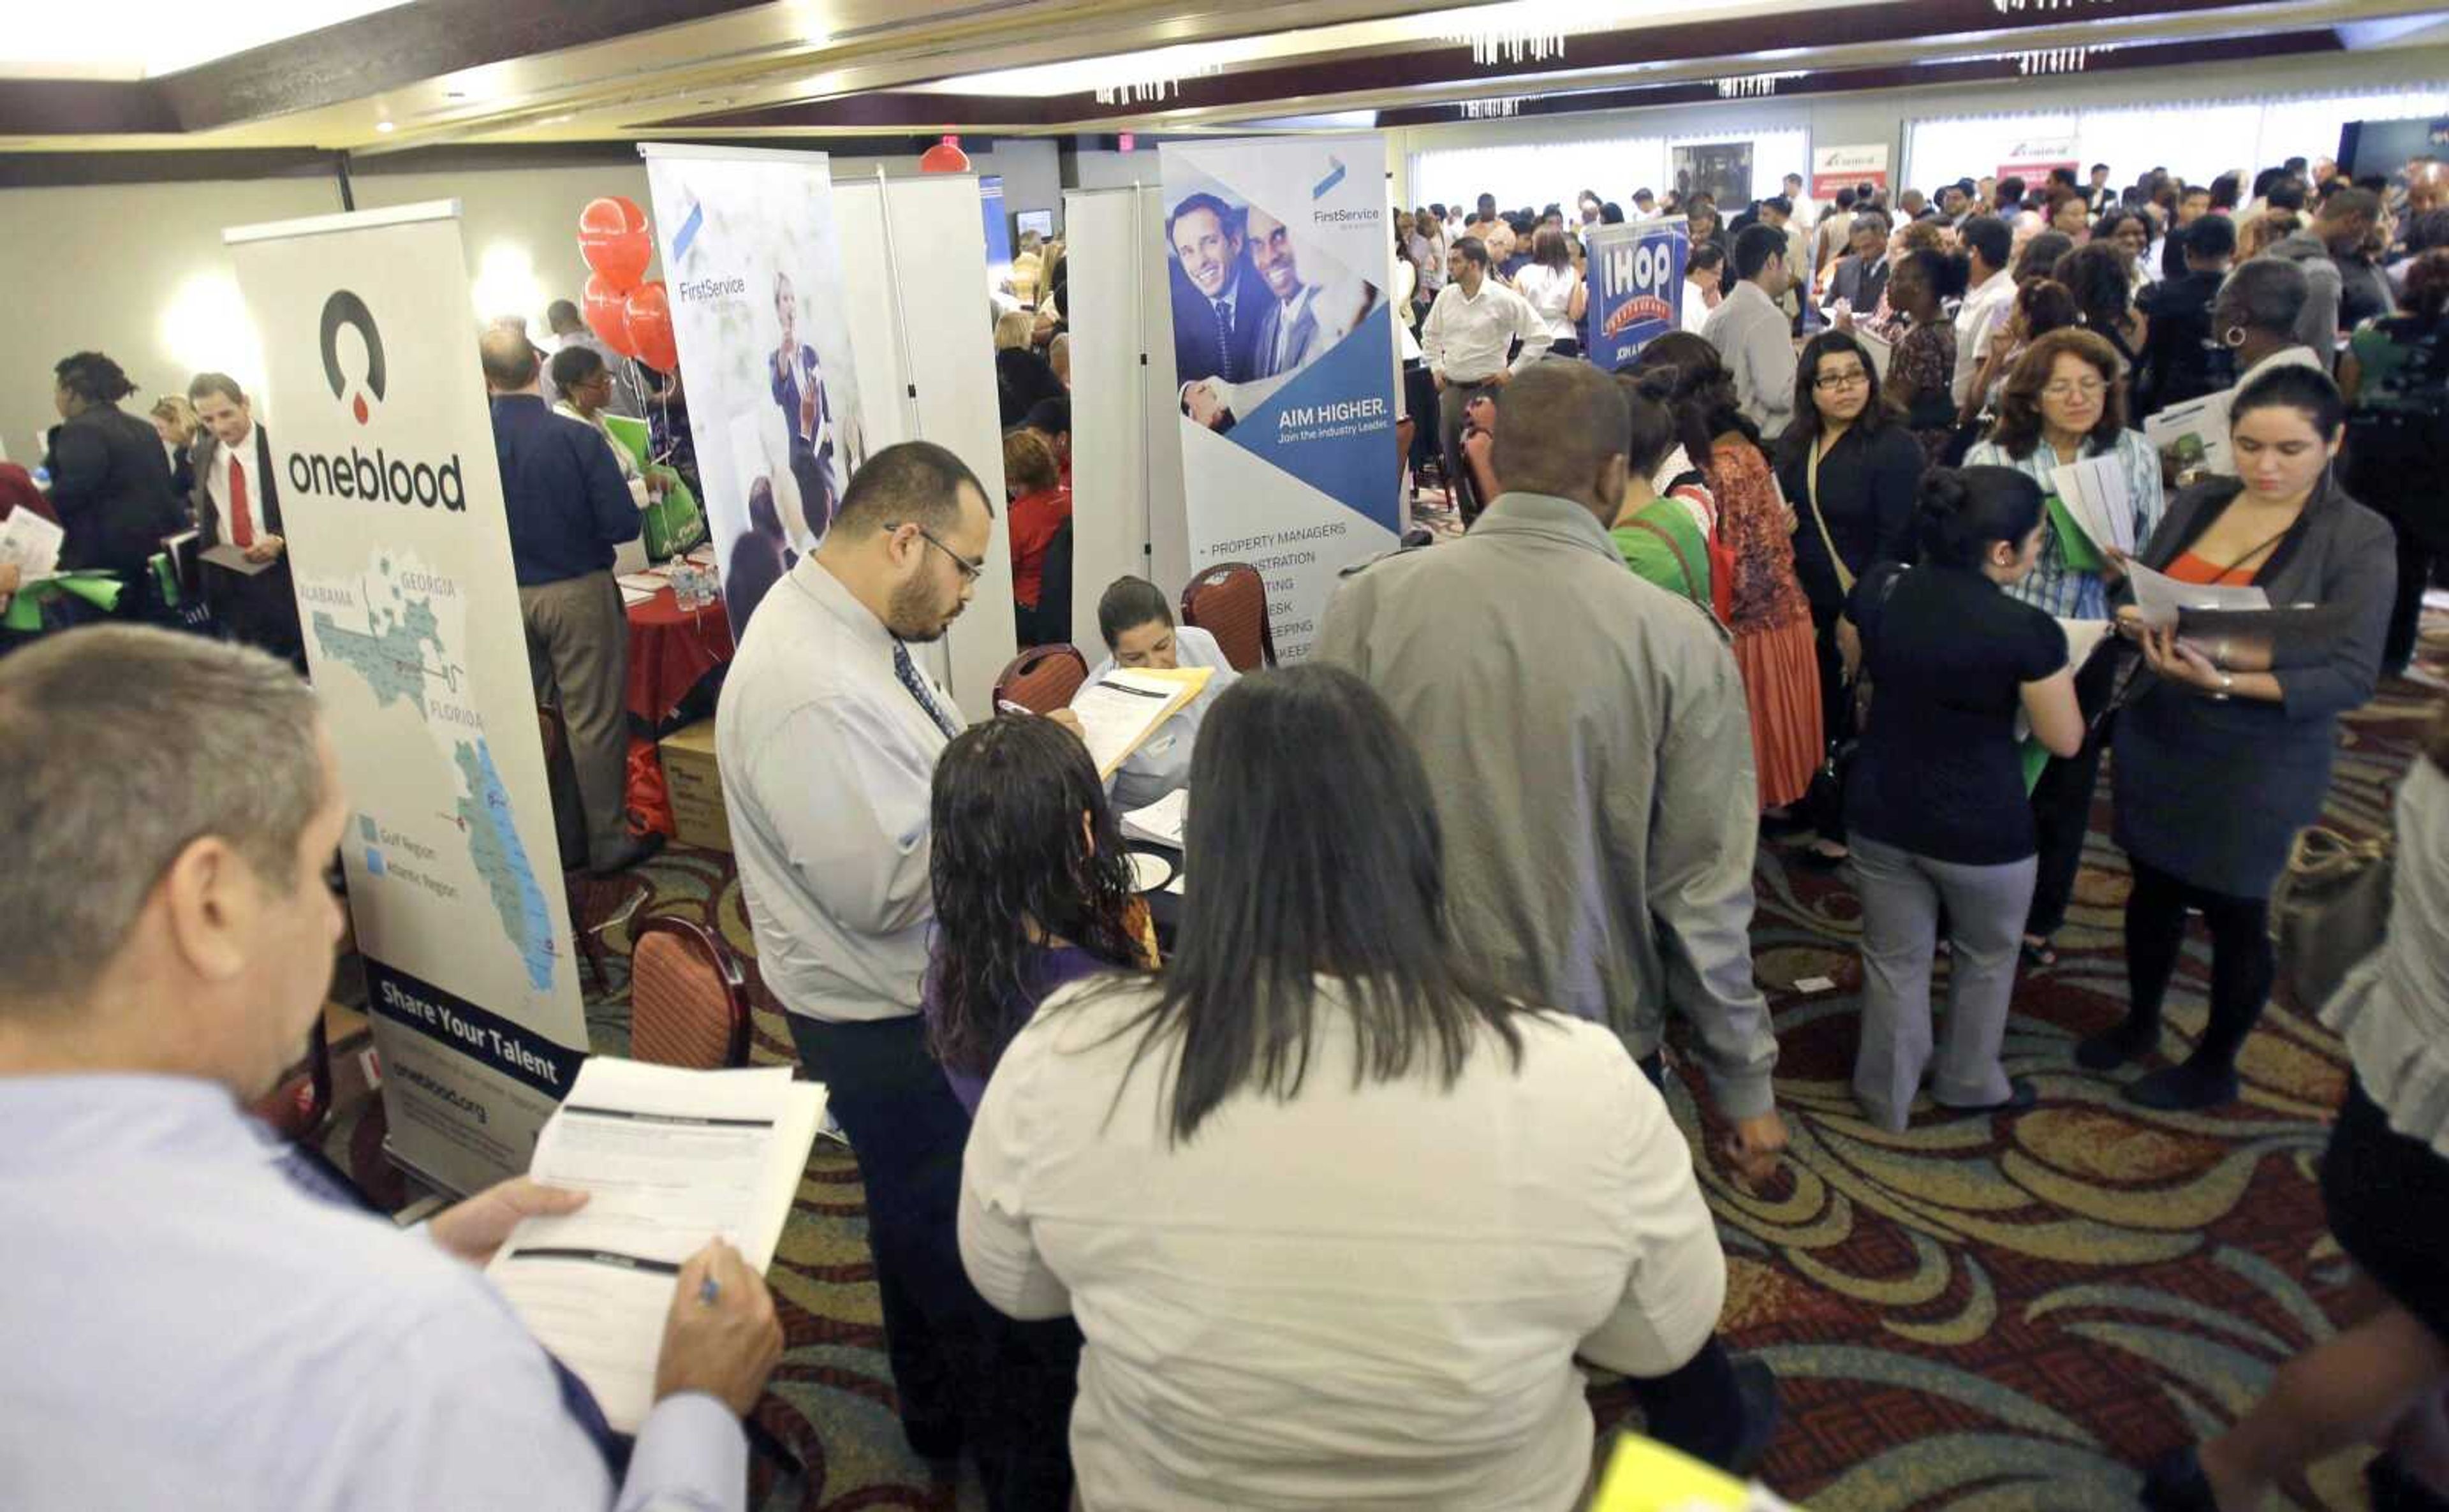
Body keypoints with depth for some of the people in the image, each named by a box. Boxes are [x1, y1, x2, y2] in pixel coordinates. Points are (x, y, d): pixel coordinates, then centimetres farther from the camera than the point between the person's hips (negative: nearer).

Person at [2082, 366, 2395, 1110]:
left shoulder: (2360, 539, -14)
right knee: (2153, 887, 20)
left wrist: (2226, 681, -32)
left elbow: (2352, 676, -19)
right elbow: (2138, 595, 8)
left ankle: (2214, 1066, 33)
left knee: (2235, 914, 12)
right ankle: (2140, 1021, 43)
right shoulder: (2197, 502, -1)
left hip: (2258, 769, -4)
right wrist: (2135, 620, -17)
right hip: (2154, 741, 4)